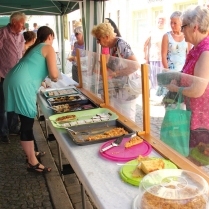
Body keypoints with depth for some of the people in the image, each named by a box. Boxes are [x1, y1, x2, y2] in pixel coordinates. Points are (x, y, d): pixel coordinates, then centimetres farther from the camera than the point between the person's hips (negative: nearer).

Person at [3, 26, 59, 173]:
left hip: (15, 82, 9)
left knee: (27, 121, 18)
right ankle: (32, 162, 6)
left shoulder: (35, 47, 25)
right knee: (27, 123, -3)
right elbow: (54, 75, -8)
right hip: (21, 85, -9)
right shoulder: (48, 48, 1)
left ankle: (31, 153, 32)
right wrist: (54, 77, 14)